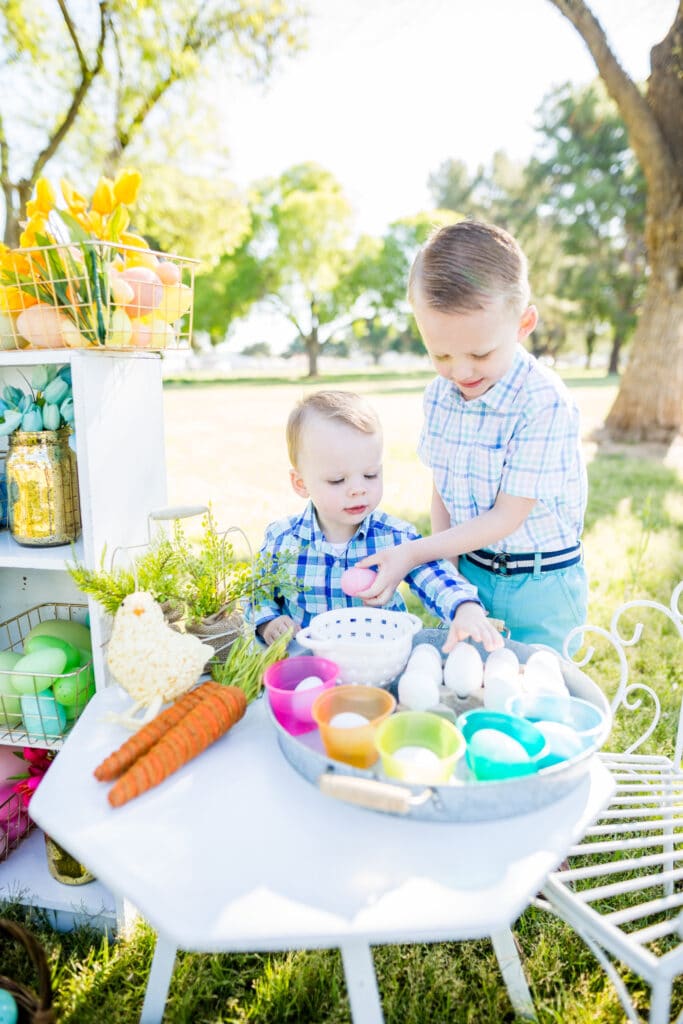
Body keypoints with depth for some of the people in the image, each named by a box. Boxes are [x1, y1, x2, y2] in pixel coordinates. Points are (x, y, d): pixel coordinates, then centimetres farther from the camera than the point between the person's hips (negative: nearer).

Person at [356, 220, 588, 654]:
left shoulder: (545, 404, -23)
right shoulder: (439, 394, -4)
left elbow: (506, 516, -20)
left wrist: (413, 554, -21)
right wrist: (442, 569, -4)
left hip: (539, 587, -5)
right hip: (470, 571, 5)